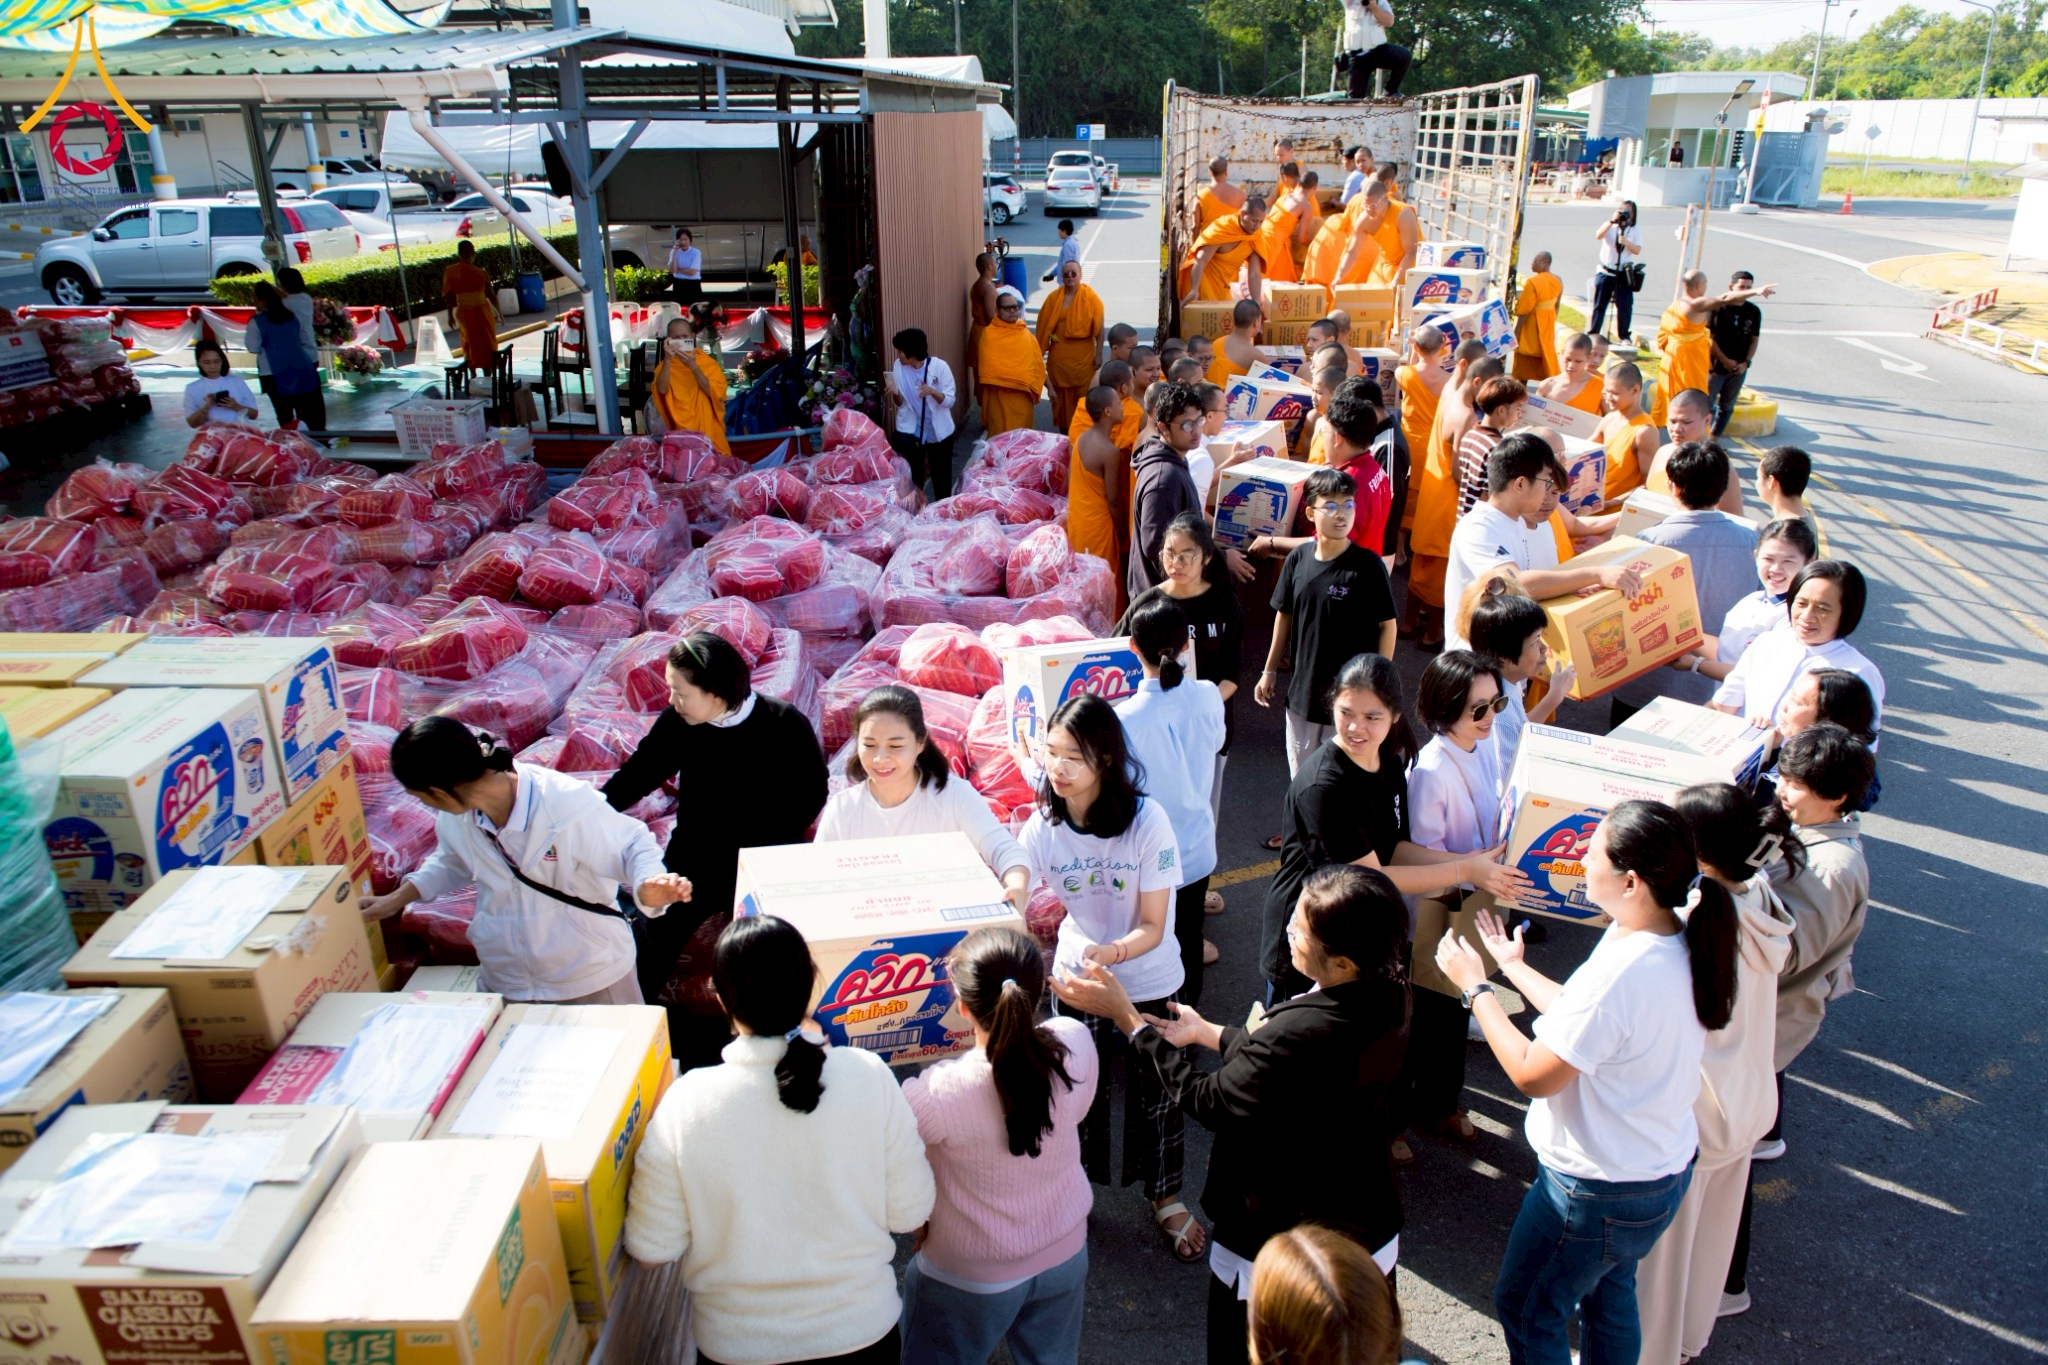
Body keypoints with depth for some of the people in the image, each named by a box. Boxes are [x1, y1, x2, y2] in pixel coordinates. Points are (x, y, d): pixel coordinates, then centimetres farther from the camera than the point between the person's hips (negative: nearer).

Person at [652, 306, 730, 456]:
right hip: (681, 431, 1)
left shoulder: (708, 362, -1)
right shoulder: (665, 366, 2)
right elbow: (662, 390, -17)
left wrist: (693, 366, -21)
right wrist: (667, 360, -26)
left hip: (708, 429, -1)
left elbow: (714, 392, -15)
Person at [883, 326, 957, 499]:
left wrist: (933, 392, -33)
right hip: (910, 430, 2)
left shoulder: (939, 366, -15)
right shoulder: (898, 366, -6)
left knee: (941, 477, 9)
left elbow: (950, 400, -14)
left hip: (938, 431, -2)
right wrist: (895, 393, -23)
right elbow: (900, 404, -1)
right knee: (912, 476, 10)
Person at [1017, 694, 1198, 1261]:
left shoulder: (1147, 820, -25)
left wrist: (1112, 952, -41)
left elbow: (1152, 927, -22)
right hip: (1074, 975, 2)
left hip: (1148, 980, -2)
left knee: (1154, 1094, 15)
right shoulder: (1043, 824, -17)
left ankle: (1167, 1198, 40)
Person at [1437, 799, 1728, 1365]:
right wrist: (1514, 967, 14)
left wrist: (1474, 985, -15)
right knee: (1609, 1296, 29)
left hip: (1598, 1191, -9)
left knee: (1524, 1309, 14)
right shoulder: (1678, 944, -6)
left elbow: (1533, 1075, -24)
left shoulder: (1621, 971, -35)